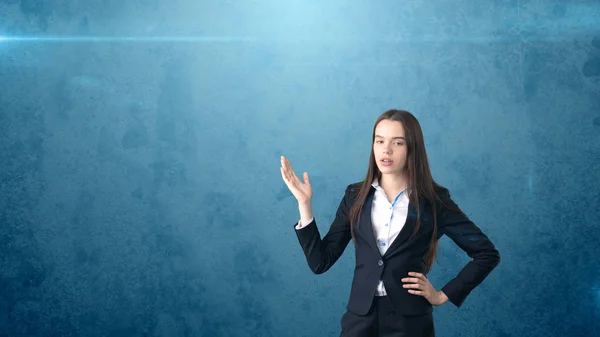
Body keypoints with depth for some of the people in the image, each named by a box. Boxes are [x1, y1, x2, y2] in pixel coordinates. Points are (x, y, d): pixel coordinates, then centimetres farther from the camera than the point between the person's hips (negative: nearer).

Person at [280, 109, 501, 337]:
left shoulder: (434, 201, -3)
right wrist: (304, 204, -5)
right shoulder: (356, 196, 4)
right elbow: (320, 262, 0)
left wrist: (444, 295, -3)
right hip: (360, 318, 2)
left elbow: (487, 254, 1)